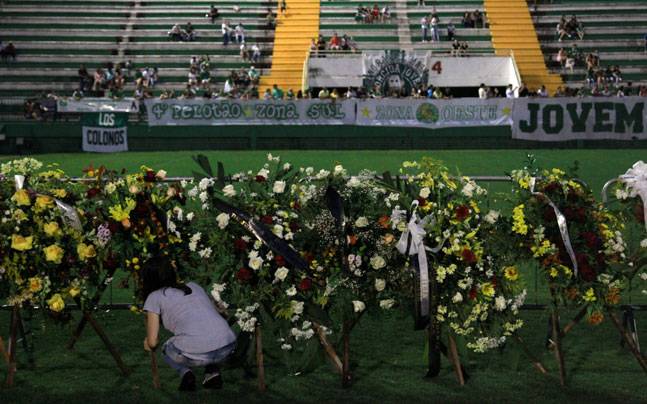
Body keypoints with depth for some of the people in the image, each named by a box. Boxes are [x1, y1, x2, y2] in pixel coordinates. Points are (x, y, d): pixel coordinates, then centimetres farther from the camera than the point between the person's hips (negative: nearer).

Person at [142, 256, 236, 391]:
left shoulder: (154, 297, 14)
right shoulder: (194, 286, 26)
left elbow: (152, 342, 11)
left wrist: (149, 345, 36)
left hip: (196, 355, -4)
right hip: (228, 347, 4)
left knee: (167, 349, 31)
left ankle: (186, 373, 4)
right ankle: (213, 371, 15)